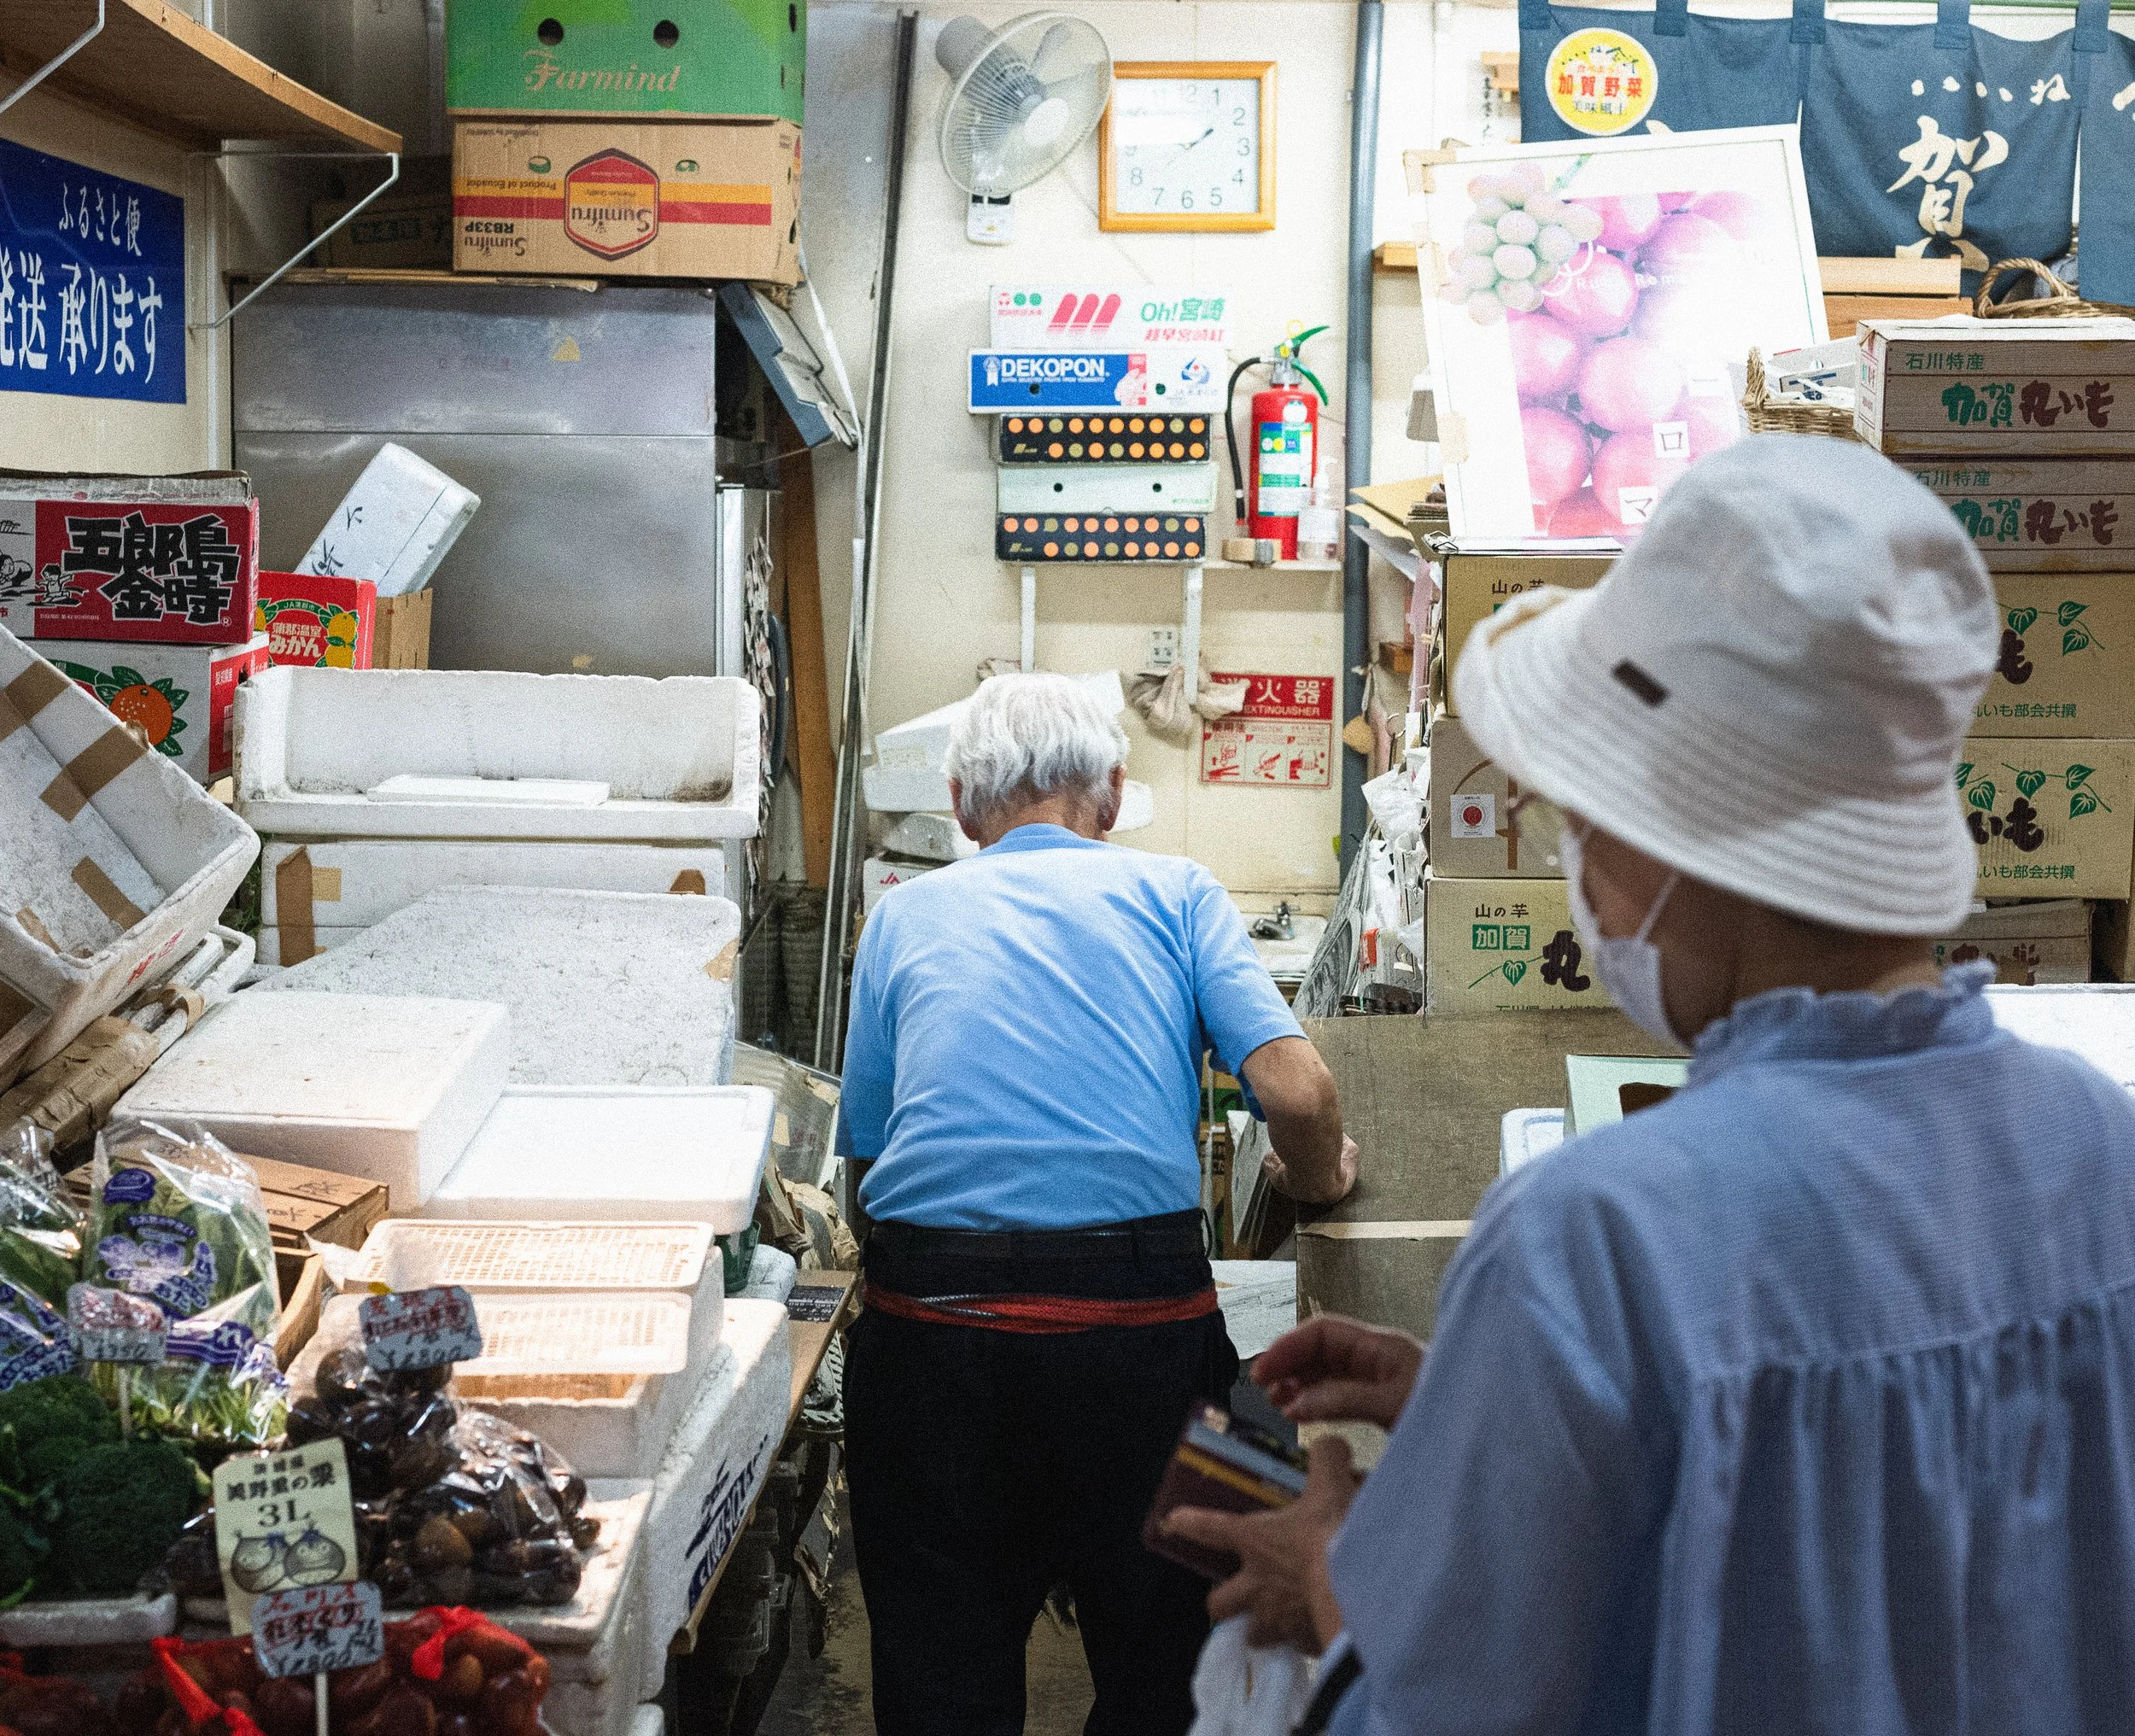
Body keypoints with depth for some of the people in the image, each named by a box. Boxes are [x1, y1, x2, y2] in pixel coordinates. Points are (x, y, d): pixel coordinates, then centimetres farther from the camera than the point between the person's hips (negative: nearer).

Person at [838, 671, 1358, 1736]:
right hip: (1138, 1315, -1)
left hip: (931, 1318, 2)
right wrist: (1315, 1180, 17)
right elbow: (1296, 1092, -3)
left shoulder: (904, 917, 15)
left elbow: (867, 1146, 12)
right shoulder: (1174, 894, 9)